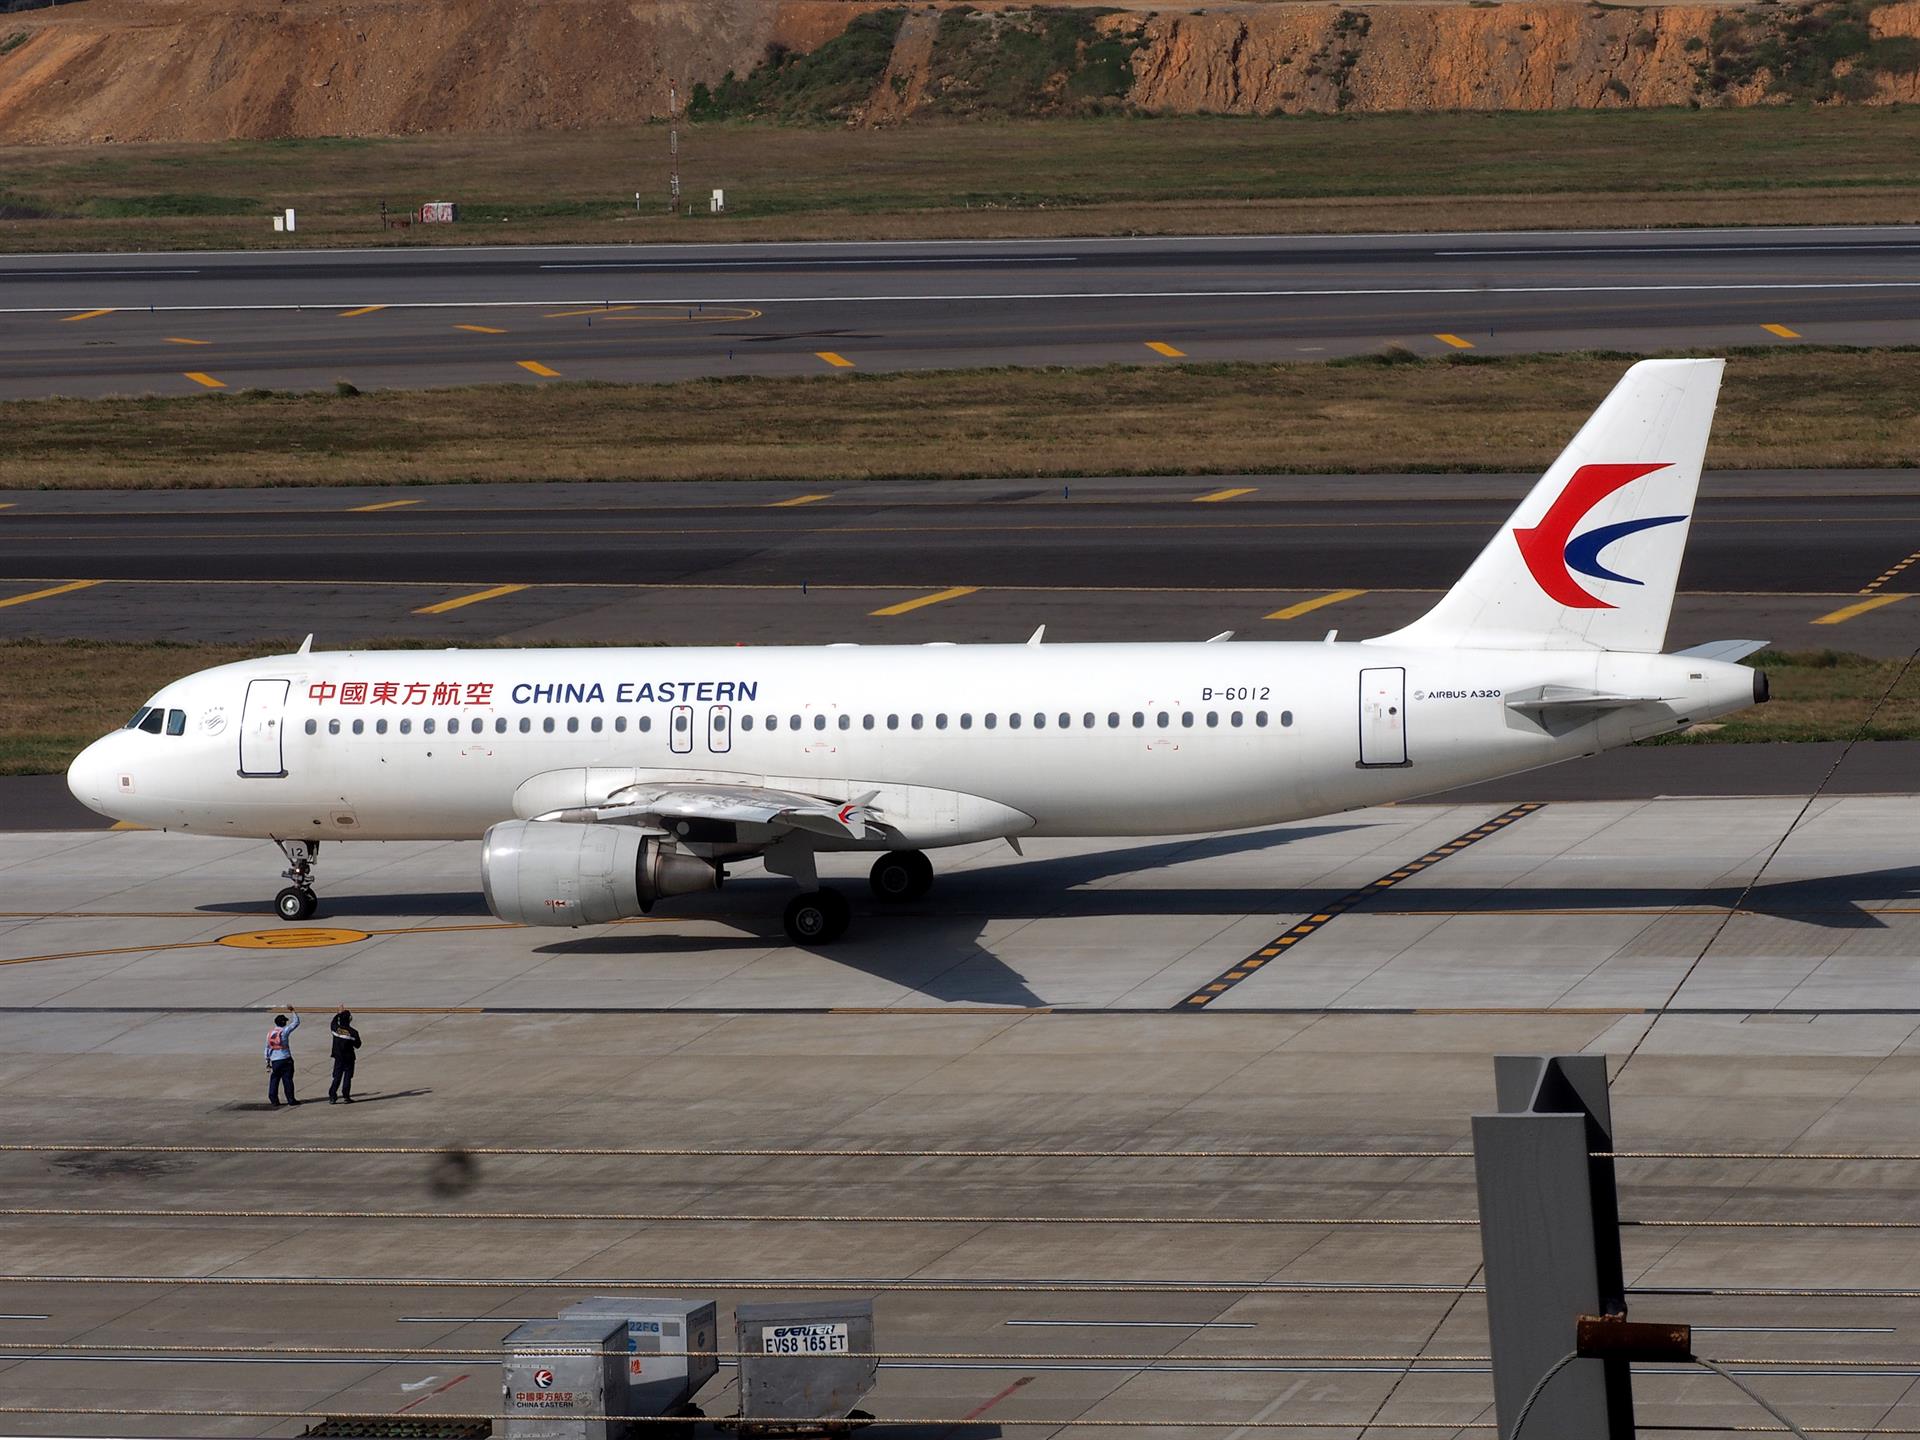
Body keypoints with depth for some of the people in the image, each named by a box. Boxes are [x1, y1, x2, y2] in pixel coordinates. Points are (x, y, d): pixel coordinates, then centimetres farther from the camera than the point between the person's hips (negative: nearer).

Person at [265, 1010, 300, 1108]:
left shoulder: (270, 1033, 8)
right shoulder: (284, 1031, -7)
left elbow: (267, 1048, 11)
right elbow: (296, 1022, -3)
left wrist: (268, 1062, 16)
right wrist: (293, 1011, 9)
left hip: (274, 1060, 4)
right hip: (285, 1059, -4)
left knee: (274, 1081, 7)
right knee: (287, 1079, 1)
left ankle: (273, 1100, 4)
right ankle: (290, 1099, 4)